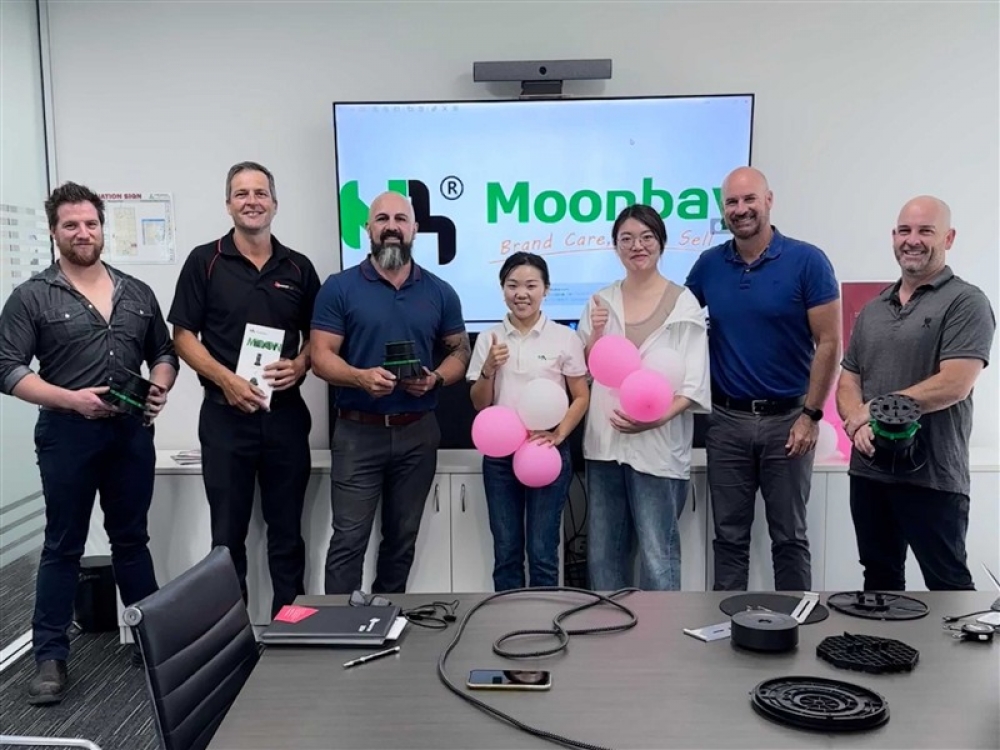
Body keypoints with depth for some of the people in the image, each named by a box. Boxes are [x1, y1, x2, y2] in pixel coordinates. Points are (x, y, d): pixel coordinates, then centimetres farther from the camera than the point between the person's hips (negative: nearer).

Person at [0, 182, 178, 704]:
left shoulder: (138, 294, 10)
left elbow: (164, 353, 16)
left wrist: (160, 387, -4)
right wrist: (70, 399, -19)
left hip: (133, 432, 4)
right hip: (67, 434, -3)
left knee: (132, 539, 14)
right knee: (63, 547, 4)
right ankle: (51, 656, 13)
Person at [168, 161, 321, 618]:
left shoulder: (298, 268, 8)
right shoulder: (205, 261, 1)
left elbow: (317, 335, 14)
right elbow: (183, 335, -1)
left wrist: (300, 365, -7)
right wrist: (226, 379, -15)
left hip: (286, 414, 2)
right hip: (225, 415, -2)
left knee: (287, 530, 10)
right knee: (228, 533, 6)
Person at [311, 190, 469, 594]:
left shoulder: (440, 292, 6)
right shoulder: (339, 287, -2)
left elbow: (460, 352, 11)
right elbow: (321, 356, -5)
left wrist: (436, 379, -10)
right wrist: (360, 377, -24)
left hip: (418, 432, 3)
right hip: (358, 430, -3)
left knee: (402, 537, 14)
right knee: (348, 539, -3)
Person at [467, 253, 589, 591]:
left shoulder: (565, 338, -3)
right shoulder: (489, 338, 4)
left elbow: (582, 398, 1)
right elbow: (479, 405, 7)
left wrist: (558, 435, -14)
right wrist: (489, 368, -10)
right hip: (499, 454, 3)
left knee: (542, 552, 3)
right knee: (505, 551, 10)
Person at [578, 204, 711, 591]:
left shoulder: (683, 303, -2)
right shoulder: (601, 301, 10)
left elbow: (694, 381, -6)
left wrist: (657, 417, -20)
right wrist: (595, 335, -6)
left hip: (657, 445, -4)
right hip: (604, 442, 5)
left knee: (657, 554, -3)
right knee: (602, 552, 12)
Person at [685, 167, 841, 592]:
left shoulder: (807, 261, -7)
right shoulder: (709, 265, 4)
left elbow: (829, 343, -7)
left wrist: (811, 414, -11)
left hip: (786, 419, -3)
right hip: (726, 421, 3)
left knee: (789, 538, 9)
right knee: (729, 536, 11)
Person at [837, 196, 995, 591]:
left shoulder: (965, 302, -6)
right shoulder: (873, 309, 14)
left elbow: (954, 385, -17)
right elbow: (847, 382, 12)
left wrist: (874, 411, -11)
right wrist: (856, 423, -10)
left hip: (932, 477, -6)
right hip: (868, 471, 6)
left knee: (948, 587, 4)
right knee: (879, 583, 17)